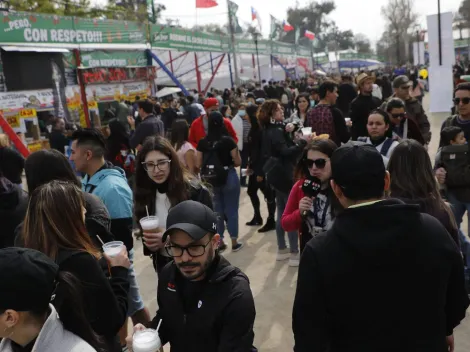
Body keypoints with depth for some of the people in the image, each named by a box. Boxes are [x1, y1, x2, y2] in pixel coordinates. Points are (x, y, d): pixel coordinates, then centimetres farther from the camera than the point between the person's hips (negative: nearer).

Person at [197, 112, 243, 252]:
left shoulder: (202, 142, -4)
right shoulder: (228, 141, -12)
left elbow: (199, 164, 1)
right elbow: (238, 162, -7)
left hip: (210, 180, 3)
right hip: (228, 178, -3)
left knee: (216, 210, 14)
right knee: (231, 210, 9)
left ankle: (219, 242, 22)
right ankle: (234, 242, 18)